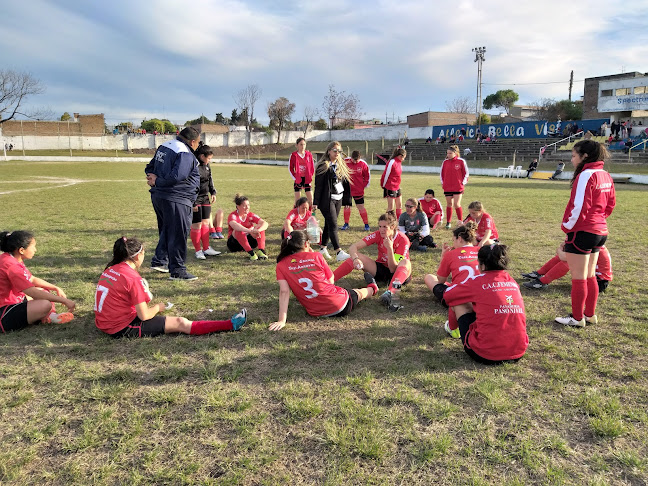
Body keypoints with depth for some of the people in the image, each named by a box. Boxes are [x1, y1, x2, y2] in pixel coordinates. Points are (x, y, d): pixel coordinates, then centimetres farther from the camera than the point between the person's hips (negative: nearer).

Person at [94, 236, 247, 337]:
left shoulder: (110, 270, 5)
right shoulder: (132, 278, -19)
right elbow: (144, 316, -18)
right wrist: (157, 308, 2)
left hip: (104, 324, 8)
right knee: (180, 323, -8)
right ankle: (231, 325, -7)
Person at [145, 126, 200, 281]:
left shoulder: (164, 147, 16)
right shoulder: (185, 155, -16)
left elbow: (149, 167, 20)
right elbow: (176, 176, -27)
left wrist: (154, 177, 2)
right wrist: (157, 182, -14)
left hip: (158, 197, 10)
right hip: (176, 200, -10)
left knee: (166, 230, 23)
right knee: (178, 234, -2)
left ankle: (159, 261, 31)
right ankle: (177, 270, 3)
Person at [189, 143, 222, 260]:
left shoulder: (207, 166, 10)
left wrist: (213, 192, 13)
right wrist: (192, 203, -19)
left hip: (205, 198, 9)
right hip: (195, 199, -9)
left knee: (206, 223, 12)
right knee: (196, 226, -2)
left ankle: (206, 249, 20)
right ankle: (198, 250, 9)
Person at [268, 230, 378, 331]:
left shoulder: (281, 265, -5)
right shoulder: (316, 256, -9)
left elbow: (284, 292, -15)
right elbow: (331, 281, 2)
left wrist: (282, 320, -16)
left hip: (316, 313, 1)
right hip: (341, 306, -1)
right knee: (358, 293, 35)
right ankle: (372, 288, 67)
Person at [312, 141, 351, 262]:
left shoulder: (341, 166, 13)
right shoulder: (323, 166, -7)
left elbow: (345, 183, 16)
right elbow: (318, 185, -9)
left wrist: (347, 200, 13)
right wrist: (315, 202, -12)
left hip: (338, 199, 7)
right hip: (327, 200, -6)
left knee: (329, 224, 13)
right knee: (333, 225, -10)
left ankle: (323, 248, 25)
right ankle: (339, 253, -12)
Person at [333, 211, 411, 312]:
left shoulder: (403, 240, -20)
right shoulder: (378, 235, -12)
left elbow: (393, 269, -24)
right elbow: (353, 247, -20)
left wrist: (390, 248, -36)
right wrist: (355, 259, -41)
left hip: (397, 274, -3)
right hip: (382, 270, 3)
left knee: (405, 262, -37)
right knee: (357, 257, -20)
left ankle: (390, 292, -62)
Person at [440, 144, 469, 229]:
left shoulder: (461, 161, -4)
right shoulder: (445, 162, 5)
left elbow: (466, 173, 3)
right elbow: (442, 173, 16)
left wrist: (463, 183, -1)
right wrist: (442, 183, 9)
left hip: (458, 187, -3)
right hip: (447, 187, 3)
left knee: (457, 204, -7)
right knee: (449, 204, 9)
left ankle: (461, 222, 7)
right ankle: (448, 222, 18)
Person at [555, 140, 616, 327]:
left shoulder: (586, 175, -17)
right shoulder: (605, 176, 10)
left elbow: (579, 207, -21)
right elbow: (610, 205, 16)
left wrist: (567, 228, -9)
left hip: (582, 232, -9)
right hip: (600, 231, 9)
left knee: (578, 278, 2)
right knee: (590, 276, 18)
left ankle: (577, 318, 12)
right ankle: (590, 315, 27)